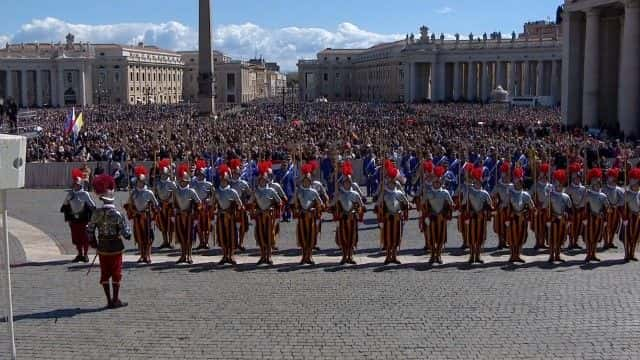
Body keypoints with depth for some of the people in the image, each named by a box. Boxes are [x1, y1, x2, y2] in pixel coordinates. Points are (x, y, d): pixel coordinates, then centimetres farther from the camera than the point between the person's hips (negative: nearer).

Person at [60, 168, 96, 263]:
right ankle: (80, 254, 23)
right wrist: (67, 218, 11)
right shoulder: (70, 194, 4)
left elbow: (92, 207, -6)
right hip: (73, 220, 4)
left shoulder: (85, 194, -9)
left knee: (84, 238, 0)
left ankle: (85, 255, 12)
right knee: (76, 238, 9)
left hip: (83, 220, -4)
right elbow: (65, 206, 14)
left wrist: (90, 218, -9)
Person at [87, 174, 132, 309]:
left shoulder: (96, 213, -5)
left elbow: (90, 230, 1)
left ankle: (109, 300, 16)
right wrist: (128, 235, 5)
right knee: (116, 273, 6)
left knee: (105, 273, 12)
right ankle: (115, 300, 9)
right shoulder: (117, 214, -17)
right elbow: (125, 232, -17)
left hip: (102, 247, 4)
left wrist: (94, 243, 14)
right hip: (115, 247, -4)